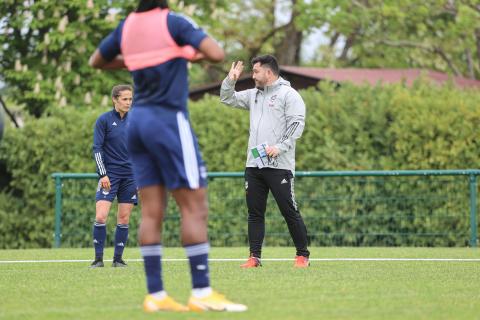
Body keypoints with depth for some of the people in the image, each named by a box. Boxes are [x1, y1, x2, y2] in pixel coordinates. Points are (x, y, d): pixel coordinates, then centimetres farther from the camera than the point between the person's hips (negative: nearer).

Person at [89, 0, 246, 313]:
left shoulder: (127, 26, 8)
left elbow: (96, 61, 23)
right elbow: (217, 54, -17)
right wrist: (194, 54, 3)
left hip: (139, 121, 7)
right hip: (169, 121, -7)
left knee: (152, 212, 4)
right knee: (195, 207, -5)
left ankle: (156, 295, 2)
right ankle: (202, 293, -10)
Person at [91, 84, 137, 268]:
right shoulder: (104, 120, -4)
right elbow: (97, 149, -6)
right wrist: (103, 174, -14)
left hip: (130, 176, 4)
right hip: (109, 175, -4)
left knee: (124, 219, 3)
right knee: (100, 217, -13)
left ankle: (118, 258, 11)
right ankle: (98, 258, -4)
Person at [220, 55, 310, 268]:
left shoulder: (288, 94, -4)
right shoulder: (253, 95, 18)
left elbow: (297, 124, -12)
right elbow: (227, 99, 26)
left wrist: (280, 147, -21)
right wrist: (231, 80, 9)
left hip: (279, 165, -7)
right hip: (254, 163, 7)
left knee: (289, 211, -4)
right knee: (255, 212, 4)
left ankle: (302, 255, 4)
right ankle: (254, 257, 7)